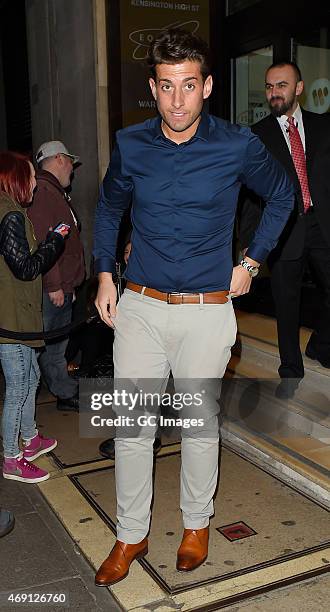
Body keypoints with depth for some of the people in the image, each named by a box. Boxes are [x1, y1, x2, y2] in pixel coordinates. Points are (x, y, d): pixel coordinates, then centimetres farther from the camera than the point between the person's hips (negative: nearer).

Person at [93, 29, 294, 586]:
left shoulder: (238, 147, -6)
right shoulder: (130, 145, 0)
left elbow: (282, 195, 12)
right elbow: (108, 206, 18)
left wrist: (251, 260, 7)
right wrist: (104, 274, 11)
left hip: (207, 311, -1)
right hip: (139, 308, 2)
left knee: (201, 425, 11)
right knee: (131, 427, 5)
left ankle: (196, 523, 36)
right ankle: (131, 535, 26)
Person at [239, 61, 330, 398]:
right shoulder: (257, 135, 1)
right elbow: (250, 193, -1)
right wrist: (249, 240, -6)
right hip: (284, 229, -2)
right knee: (286, 302, 7)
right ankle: (291, 370, 24)